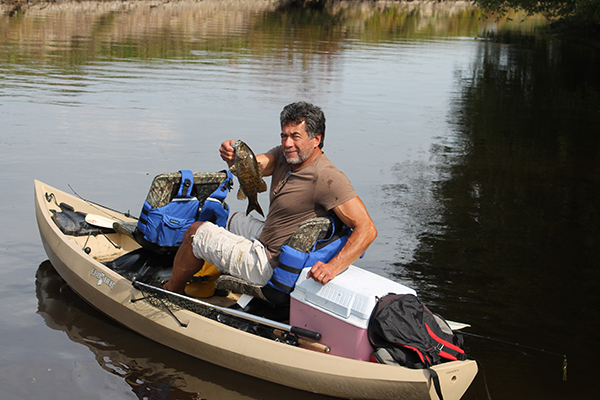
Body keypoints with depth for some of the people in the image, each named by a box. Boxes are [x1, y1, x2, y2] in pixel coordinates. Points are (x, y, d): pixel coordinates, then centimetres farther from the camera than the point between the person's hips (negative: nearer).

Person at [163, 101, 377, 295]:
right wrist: (234, 157, -39)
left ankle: (172, 290, 30)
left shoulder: (328, 179, -28)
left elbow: (367, 229, -32)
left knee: (196, 232, 4)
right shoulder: (285, 155, -2)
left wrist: (333, 267, -43)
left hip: (270, 265, -8)